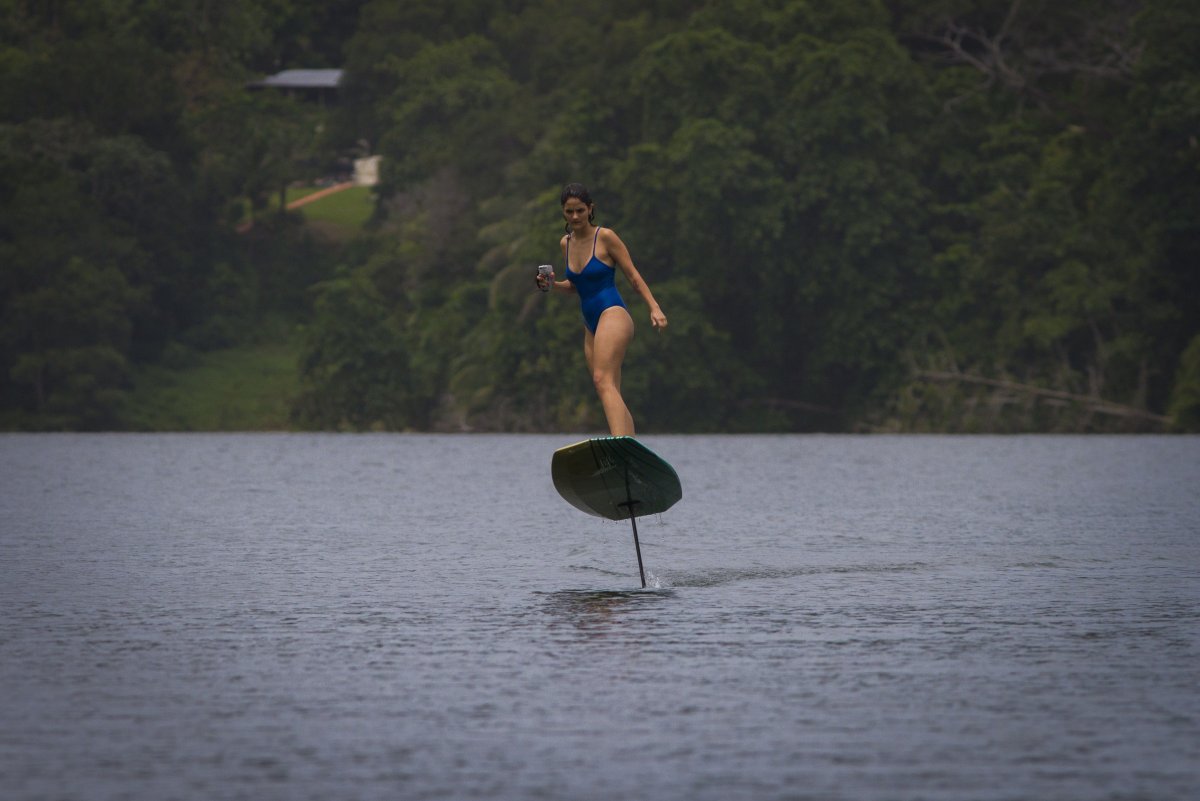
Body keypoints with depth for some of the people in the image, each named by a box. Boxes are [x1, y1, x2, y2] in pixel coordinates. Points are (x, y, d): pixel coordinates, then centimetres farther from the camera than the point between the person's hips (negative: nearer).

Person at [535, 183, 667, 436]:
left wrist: (654, 308, -12)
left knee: (603, 380, -27)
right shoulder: (566, 244, 14)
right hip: (591, 325, 8)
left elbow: (633, 276, -2)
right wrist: (552, 285, 5)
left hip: (613, 314, -8)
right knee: (613, 397, 4)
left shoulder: (605, 237, -5)